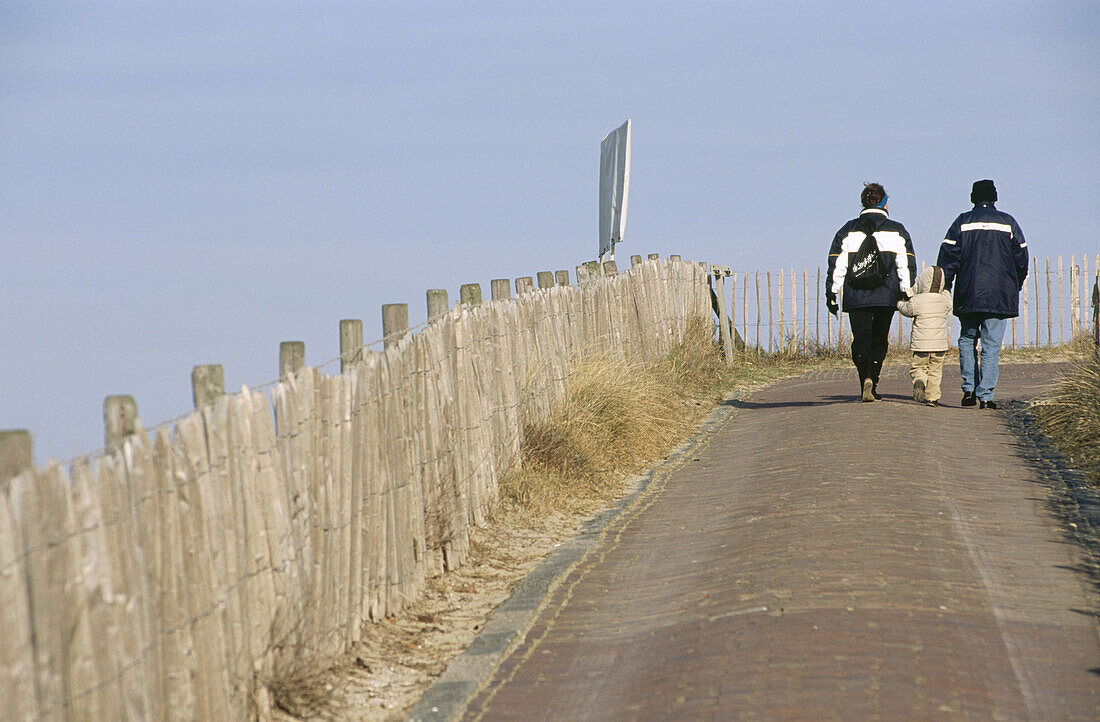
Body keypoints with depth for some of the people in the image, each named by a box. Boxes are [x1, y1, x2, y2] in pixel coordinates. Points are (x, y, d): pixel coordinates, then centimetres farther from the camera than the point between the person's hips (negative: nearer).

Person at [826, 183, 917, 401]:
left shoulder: (848, 230, 7)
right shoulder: (897, 231, 6)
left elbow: (836, 265, 4)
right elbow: (907, 265, 1)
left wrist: (831, 294, 8)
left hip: (856, 297, 0)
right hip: (886, 296, 0)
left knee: (860, 340, 1)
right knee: (879, 341, 11)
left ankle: (866, 376, -24)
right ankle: (872, 387, 4)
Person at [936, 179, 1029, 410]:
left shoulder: (962, 222, 3)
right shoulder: (1008, 223, 5)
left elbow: (947, 257, -1)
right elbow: (1021, 258, 8)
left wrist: (944, 288, 4)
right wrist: (1016, 286, 22)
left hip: (968, 294, 0)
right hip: (1000, 295, 0)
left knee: (967, 339, 16)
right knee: (992, 345, 0)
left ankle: (969, 388, 4)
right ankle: (986, 395, -6)